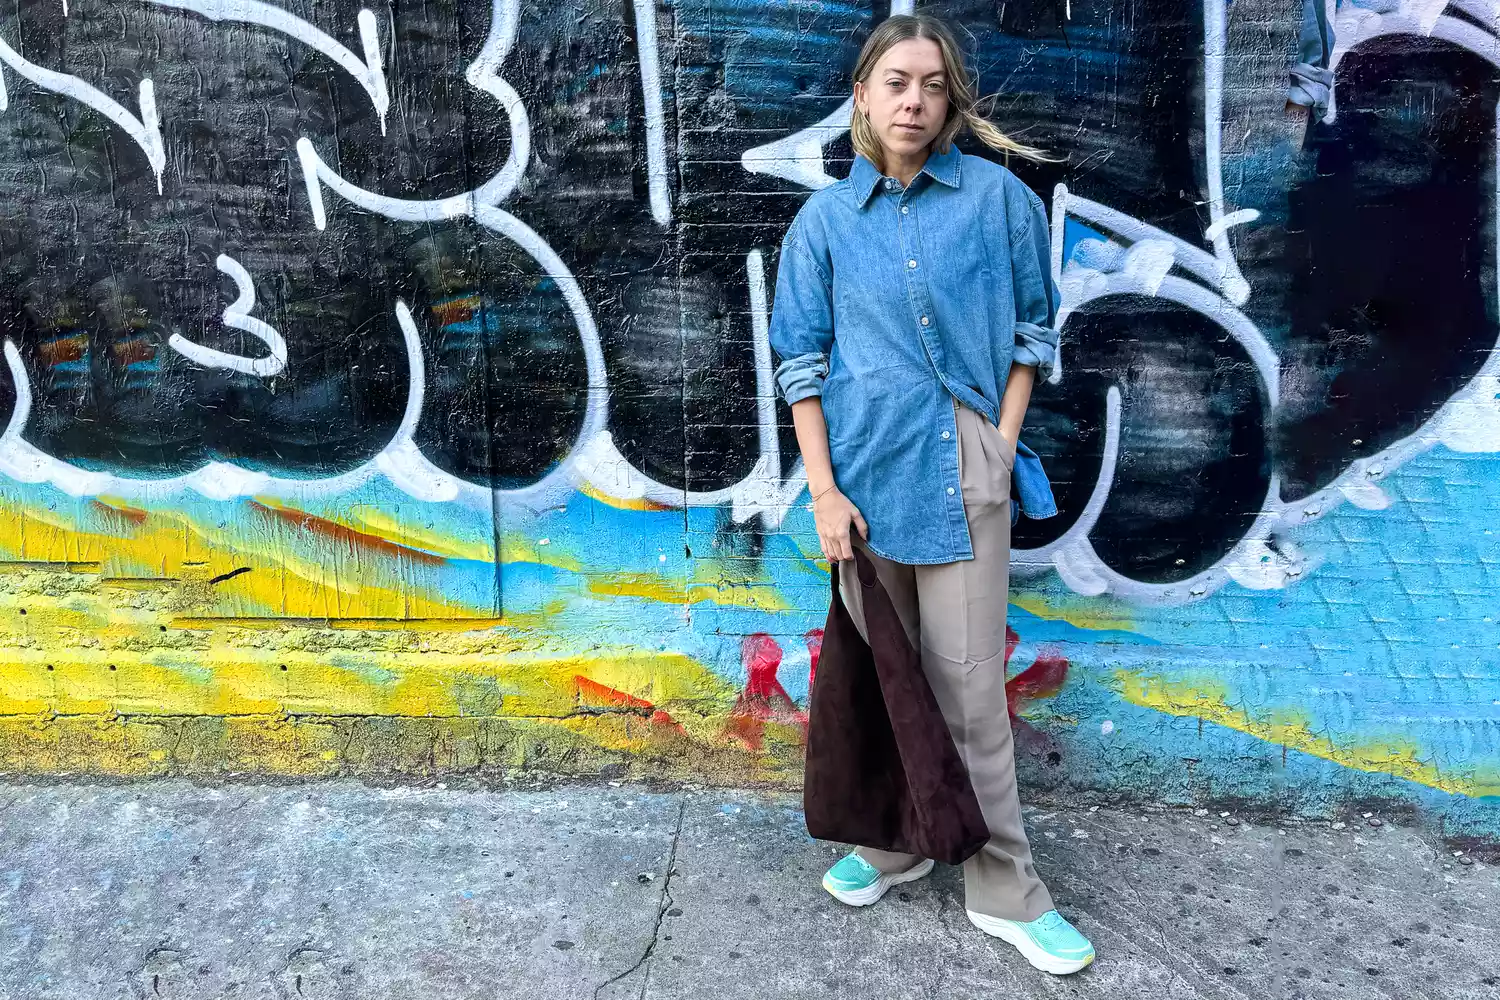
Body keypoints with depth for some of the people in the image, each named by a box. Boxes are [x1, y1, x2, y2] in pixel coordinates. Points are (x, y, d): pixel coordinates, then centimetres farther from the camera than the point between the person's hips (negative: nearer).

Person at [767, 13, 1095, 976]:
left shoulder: (1001, 198, 1)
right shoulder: (826, 219, 4)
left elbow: (1032, 328, 9)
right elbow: (801, 358, 3)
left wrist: (1004, 441, 0)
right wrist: (823, 489, -4)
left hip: (962, 473, -1)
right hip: (863, 473, 2)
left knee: (970, 681, 0)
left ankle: (1006, 891, 14)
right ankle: (895, 843, 31)